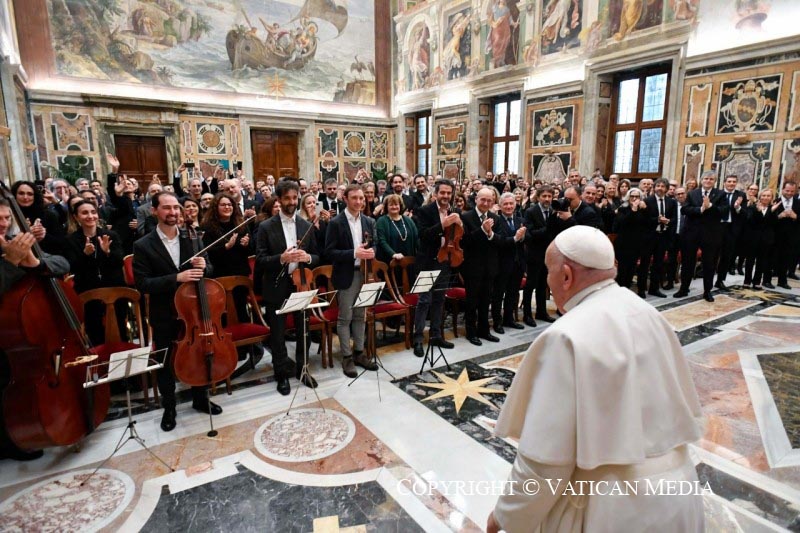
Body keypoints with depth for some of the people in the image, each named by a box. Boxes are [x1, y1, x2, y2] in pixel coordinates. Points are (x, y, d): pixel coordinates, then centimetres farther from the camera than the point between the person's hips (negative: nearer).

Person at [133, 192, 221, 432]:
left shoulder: (192, 239, -1)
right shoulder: (143, 245, -10)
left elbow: (208, 269, 5)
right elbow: (142, 284, -16)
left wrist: (203, 266, -19)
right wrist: (176, 278, -28)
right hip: (164, 316, -2)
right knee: (165, 364, 12)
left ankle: (200, 399, 37)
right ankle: (169, 408, 32)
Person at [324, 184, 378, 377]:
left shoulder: (369, 221, 8)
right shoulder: (335, 222, -9)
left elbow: (374, 245, 15)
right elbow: (329, 252, -13)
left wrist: (371, 252, -10)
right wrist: (354, 254, -23)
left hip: (365, 274, 5)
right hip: (346, 276, -5)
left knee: (360, 316, 14)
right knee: (345, 318, 3)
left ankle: (359, 353, 25)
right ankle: (347, 357, 14)